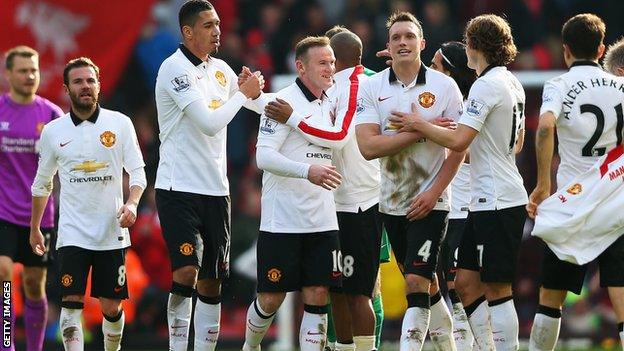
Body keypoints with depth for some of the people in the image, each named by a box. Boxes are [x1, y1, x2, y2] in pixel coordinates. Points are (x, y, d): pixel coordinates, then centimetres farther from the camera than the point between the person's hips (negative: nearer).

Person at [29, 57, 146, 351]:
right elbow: (42, 184, 16)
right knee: (71, 303, -12)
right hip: (73, 234, 0)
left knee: (111, 307, 4)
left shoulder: (120, 123, 1)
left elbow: (137, 172, 3)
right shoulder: (53, 131, 4)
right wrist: (34, 229, 19)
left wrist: (132, 203, -16)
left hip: (112, 232, 0)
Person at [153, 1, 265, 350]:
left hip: (215, 190, 7)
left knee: (212, 282, 7)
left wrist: (255, 90, 7)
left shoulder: (220, 69, 12)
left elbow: (262, 105, 26)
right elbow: (209, 123, -19)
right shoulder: (175, 68, -12)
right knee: (187, 270, -19)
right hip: (178, 189, -7)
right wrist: (244, 93, -9)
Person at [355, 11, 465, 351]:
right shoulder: (371, 87, -2)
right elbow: (368, 147, -13)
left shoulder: (444, 86, -5)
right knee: (424, 284, 15)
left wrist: (434, 192, -14)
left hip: (429, 201, -4)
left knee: (416, 282, -13)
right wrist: (420, 131, -19)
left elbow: (459, 147, -4)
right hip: (392, 202, 4)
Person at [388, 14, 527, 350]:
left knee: (497, 289, -7)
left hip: (496, 202, -9)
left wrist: (419, 125, -7)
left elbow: (458, 141, -21)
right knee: (466, 282, 10)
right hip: (486, 200, 9)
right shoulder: (512, 83, 14)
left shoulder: (487, 85, -14)